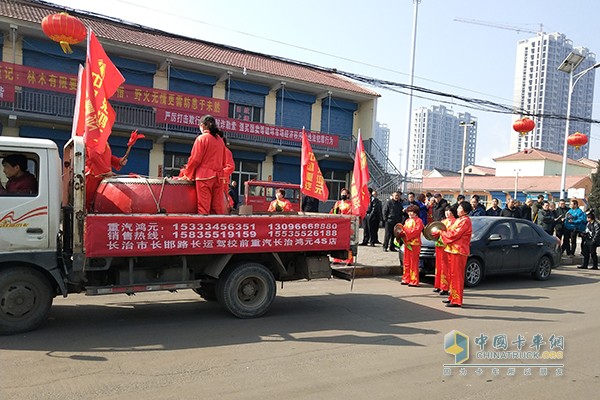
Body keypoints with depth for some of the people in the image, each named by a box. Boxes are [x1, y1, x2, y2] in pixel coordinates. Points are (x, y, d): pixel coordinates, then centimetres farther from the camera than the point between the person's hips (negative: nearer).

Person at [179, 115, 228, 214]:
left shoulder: (201, 138, -5)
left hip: (204, 176, -5)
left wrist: (187, 174, 5)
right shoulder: (220, 140, 12)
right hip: (218, 176, 5)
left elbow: (195, 159, -6)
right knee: (218, 208, 5)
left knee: (203, 207, -4)